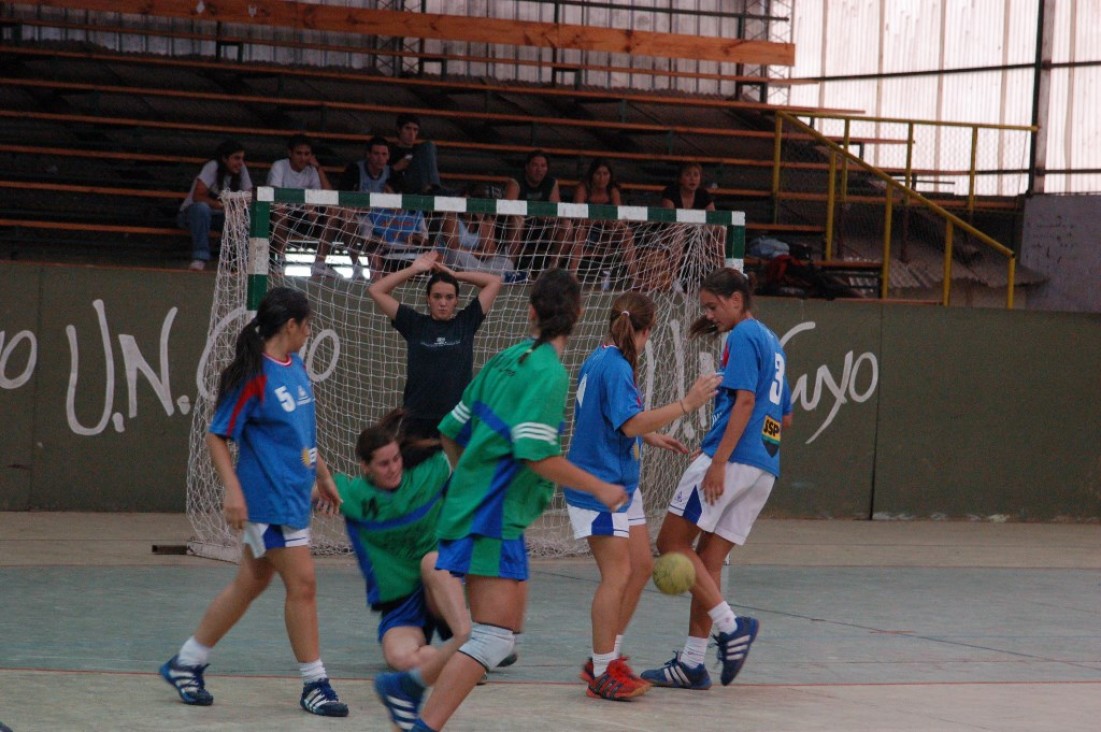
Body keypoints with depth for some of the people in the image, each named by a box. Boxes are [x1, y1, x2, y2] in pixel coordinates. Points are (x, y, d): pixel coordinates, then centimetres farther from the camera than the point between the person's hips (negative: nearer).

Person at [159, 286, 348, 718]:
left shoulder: (296, 367, 10)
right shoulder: (253, 376, -15)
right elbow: (218, 437, -14)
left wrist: (323, 476, 27)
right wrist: (232, 489, -22)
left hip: (294, 496, 9)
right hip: (268, 500, -9)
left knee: (250, 584, 14)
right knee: (302, 584, -6)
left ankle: (186, 664, 24)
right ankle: (314, 684, 4)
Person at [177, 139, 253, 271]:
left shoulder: (242, 169, -4)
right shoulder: (212, 167, -21)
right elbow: (197, 196, -30)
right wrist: (222, 205, -43)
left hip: (219, 216, 4)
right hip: (190, 214, -4)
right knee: (201, 207, -40)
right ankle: (200, 258, -35)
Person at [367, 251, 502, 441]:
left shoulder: (466, 323, 6)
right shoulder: (414, 324, 5)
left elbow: (495, 282, 7)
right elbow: (376, 291, 4)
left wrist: (453, 274, 7)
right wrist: (414, 269, 5)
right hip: (417, 420, 0)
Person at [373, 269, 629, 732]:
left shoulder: (508, 360, 10)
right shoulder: (549, 373, -14)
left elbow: (451, 431, 15)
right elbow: (537, 454, -24)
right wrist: (599, 489, -14)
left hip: (472, 502, 9)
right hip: (495, 517, -9)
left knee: (505, 628, 18)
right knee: (494, 637, -8)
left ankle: (407, 686, 17)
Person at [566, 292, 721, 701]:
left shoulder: (600, 361, 14)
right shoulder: (614, 367, -18)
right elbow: (631, 423, -27)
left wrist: (652, 437, 21)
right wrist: (686, 405, -27)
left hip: (621, 483, 11)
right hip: (599, 484, -11)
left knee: (641, 566, 13)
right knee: (618, 574, -10)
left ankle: (606, 659, 20)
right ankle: (603, 674, -6)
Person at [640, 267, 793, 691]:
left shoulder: (743, 335, -5)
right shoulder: (771, 342, 23)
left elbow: (745, 400, -16)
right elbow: (785, 417, 27)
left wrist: (719, 460, -20)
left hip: (733, 459, -9)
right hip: (765, 468, 9)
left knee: (671, 541, -4)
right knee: (708, 560, 8)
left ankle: (730, 625, -13)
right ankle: (691, 664, 6)